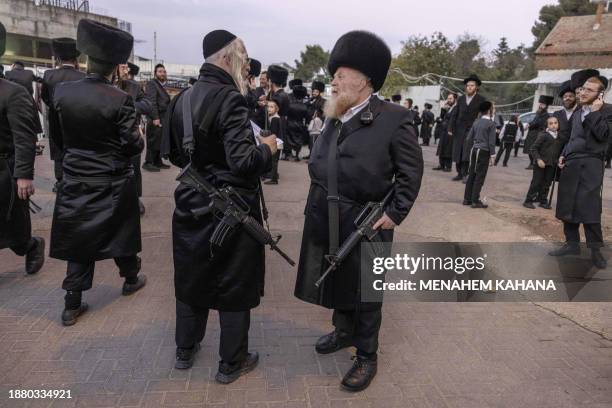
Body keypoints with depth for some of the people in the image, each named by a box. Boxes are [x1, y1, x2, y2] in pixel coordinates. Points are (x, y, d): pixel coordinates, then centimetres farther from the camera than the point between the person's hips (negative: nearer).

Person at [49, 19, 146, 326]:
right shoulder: (120, 100, -18)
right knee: (120, 232, 17)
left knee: (78, 240, 10)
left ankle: (72, 304, 15)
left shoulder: (61, 92, -6)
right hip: (113, 183, -3)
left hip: (75, 181, 3)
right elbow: (134, 145, -14)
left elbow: (58, 136, 6)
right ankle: (131, 279, 37)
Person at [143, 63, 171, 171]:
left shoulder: (162, 85, 20)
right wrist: (155, 118, -21)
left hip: (163, 118, 8)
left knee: (160, 141, 11)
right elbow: (151, 102, -15)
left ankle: (158, 162, 19)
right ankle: (148, 163, -1)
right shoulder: (151, 84, -7)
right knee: (153, 141, -7)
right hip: (155, 118, -8)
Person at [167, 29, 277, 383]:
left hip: (192, 204, 7)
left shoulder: (183, 99, 5)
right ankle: (231, 363, 25)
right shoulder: (230, 99, -19)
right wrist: (267, 147, -8)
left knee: (192, 277, 21)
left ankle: (185, 350, 38)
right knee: (235, 285, 9)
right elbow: (242, 161, -26)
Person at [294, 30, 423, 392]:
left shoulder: (394, 118, -14)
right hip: (327, 221, 7)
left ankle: (367, 358, 28)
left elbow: (411, 172, -9)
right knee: (336, 281, 22)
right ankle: (345, 332, 46)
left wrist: (395, 214, -12)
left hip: (364, 224, -6)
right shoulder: (334, 118, 6)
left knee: (364, 292, 9)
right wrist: (318, 204, 12)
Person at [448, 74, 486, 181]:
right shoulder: (461, 99, 11)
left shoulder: (481, 100, 1)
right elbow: (455, 115, 11)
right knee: (457, 153, 4)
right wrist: (451, 128, 4)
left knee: (466, 154, -12)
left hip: (472, 130, -4)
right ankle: (460, 173, 14)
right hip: (459, 129, 4)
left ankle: (465, 174, -6)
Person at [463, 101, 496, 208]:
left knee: (471, 175, 10)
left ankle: (467, 199, 15)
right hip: (484, 151, -6)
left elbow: (469, 138, 10)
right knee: (480, 177, -2)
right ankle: (475, 201, -1)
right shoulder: (491, 124, -8)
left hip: (474, 150, 6)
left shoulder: (476, 122, 10)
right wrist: (492, 156, -5)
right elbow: (491, 142, -10)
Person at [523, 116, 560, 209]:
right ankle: (528, 201, 4)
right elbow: (533, 148, -11)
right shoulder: (543, 135, -11)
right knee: (536, 183, -3)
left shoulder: (559, 137, 8)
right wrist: (538, 159, -19)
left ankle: (543, 201, 20)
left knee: (546, 184, 11)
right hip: (541, 163, -6)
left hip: (551, 164, 6)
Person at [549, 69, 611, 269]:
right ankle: (572, 244, 16)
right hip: (570, 164, 7)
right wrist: (563, 155, 12)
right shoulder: (577, 113, 19)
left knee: (589, 206, -10)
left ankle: (596, 249, -1)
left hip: (590, 164, -7)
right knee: (567, 205, 6)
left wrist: (595, 111, -13)